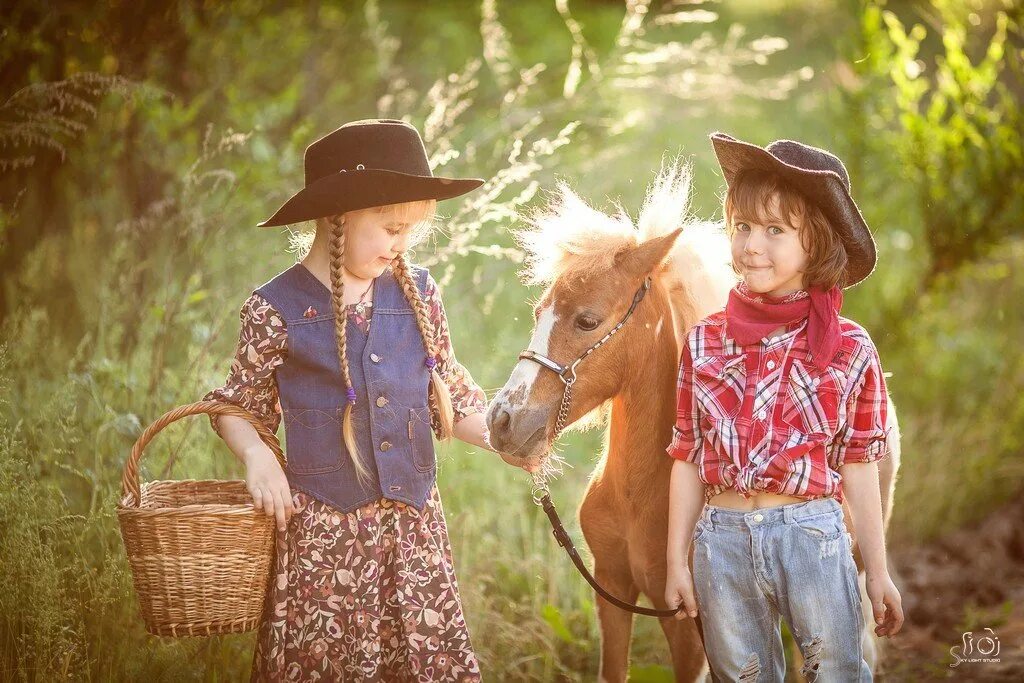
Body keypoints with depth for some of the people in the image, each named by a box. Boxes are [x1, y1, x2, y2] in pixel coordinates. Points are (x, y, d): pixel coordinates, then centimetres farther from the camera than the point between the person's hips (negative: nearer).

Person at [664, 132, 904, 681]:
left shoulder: (849, 349, -3)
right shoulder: (705, 342, 2)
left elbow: (857, 467, 1)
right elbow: (688, 458, 6)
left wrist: (878, 572, 3)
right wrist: (677, 562, 6)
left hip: (813, 537, -2)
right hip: (722, 539, 2)